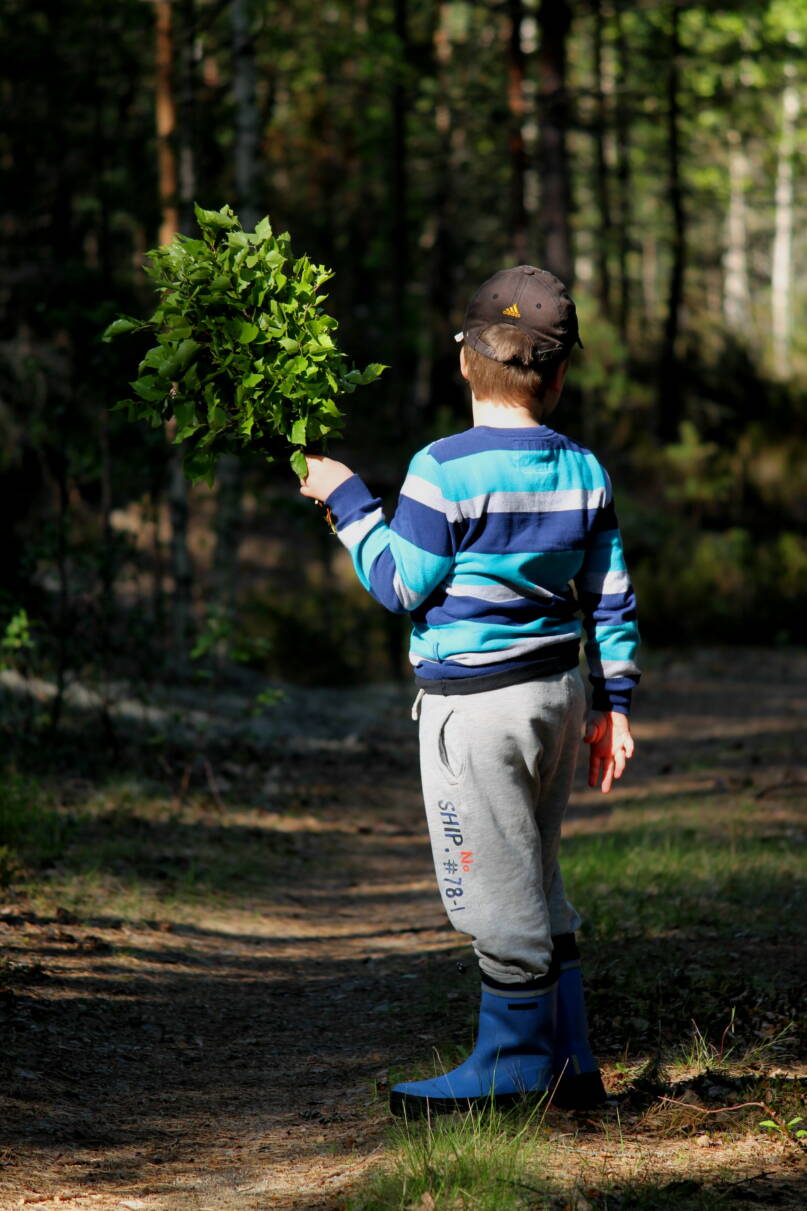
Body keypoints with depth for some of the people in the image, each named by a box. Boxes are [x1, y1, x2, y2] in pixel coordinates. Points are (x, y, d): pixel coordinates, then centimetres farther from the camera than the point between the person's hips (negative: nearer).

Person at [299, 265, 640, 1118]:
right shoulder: (584, 473, 4)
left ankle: (515, 1064, 10)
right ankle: (568, 1065, 21)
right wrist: (613, 705, 15)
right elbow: (611, 599, 8)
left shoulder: (444, 470, -15)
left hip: (474, 706, -7)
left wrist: (347, 502, 2)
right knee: (534, 881, 17)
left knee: (498, 890, 2)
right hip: (560, 695, 7)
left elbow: (401, 587, -9)